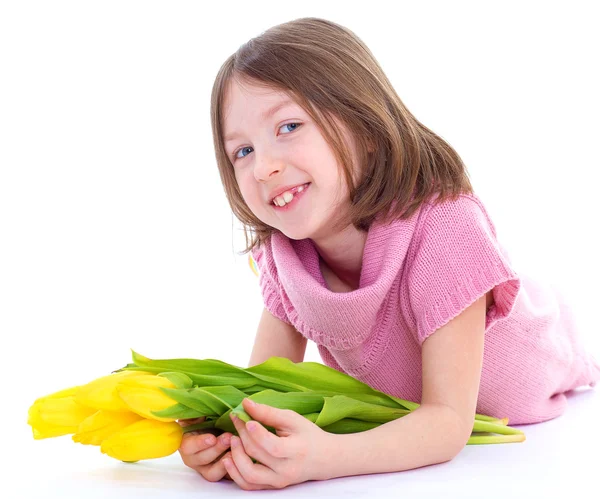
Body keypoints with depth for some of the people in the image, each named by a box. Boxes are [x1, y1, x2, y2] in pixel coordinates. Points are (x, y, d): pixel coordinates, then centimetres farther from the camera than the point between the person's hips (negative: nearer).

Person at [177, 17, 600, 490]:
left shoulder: (443, 230, -37)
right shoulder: (283, 254, -20)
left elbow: (448, 420, -39)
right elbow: (265, 386, -17)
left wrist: (324, 457, -57)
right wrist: (219, 431, -42)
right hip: (404, 419, 3)